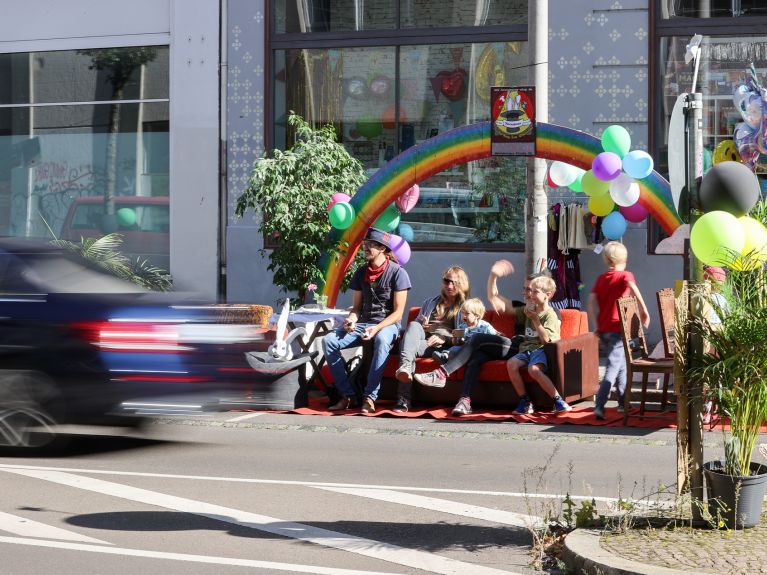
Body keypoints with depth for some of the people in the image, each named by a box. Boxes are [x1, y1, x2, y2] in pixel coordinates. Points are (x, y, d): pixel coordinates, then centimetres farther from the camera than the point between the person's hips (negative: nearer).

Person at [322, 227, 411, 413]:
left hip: (387, 324, -5)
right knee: (329, 341, -19)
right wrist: (351, 320, -9)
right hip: (363, 323, 6)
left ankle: (370, 396, -37)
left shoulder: (397, 272, -6)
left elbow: (398, 312, -9)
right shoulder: (361, 272, 10)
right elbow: (356, 307, 15)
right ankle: (347, 395, -18)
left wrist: (377, 328, -23)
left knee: (382, 339, -42)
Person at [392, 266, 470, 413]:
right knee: (413, 325, -32)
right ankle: (404, 367, -56)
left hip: (444, 347, -4)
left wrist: (445, 338, -9)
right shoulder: (430, 303, 35)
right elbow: (415, 327, 32)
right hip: (424, 338, 4)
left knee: (411, 347, -34)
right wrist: (423, 327, 7)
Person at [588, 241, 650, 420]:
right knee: (613, 368, -9)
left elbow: (592, 301, 1)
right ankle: (599, 406, -22)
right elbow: (633, 287, -25)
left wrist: (597, 325, 5)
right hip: (618, 328, -6)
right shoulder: (625, 275, -3)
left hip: (604, 329, 6)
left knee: (621, 365, 22)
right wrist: (644, 310, -23)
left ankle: (623, 403, 30)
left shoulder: (601, 279, 10)